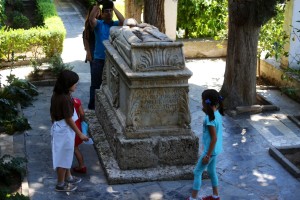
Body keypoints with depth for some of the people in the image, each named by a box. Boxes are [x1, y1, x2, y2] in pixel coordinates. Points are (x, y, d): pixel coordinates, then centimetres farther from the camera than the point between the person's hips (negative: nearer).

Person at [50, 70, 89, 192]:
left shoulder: (56, 95, -1)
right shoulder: (65, 98, -28)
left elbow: (52, 113, 10)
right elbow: (69, 120, -23)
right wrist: (80, 134, -14)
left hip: (58, 128, 9)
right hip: (64, 131, -9)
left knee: (66, 156, 25)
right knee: (63, 157, 7)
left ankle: (68, 177, 42)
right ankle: (61, 184, 22)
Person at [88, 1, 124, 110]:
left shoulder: (115, 24, 2)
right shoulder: (98, 24, -1)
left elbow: (123, 21, -19)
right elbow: (91, 19, -21)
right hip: (98, 59, -1)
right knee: (95, 83, 7)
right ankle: (92, 104, 17)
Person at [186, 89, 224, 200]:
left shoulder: (210, 119, -26)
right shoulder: (217, 114, 1)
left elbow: (214, 138, -25)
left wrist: (207, 155, -20)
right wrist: (207, 112, 6)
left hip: (210, 150, -9)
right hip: (215, 149, 9)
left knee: (197, 172, 2)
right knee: (211, 170, 22)